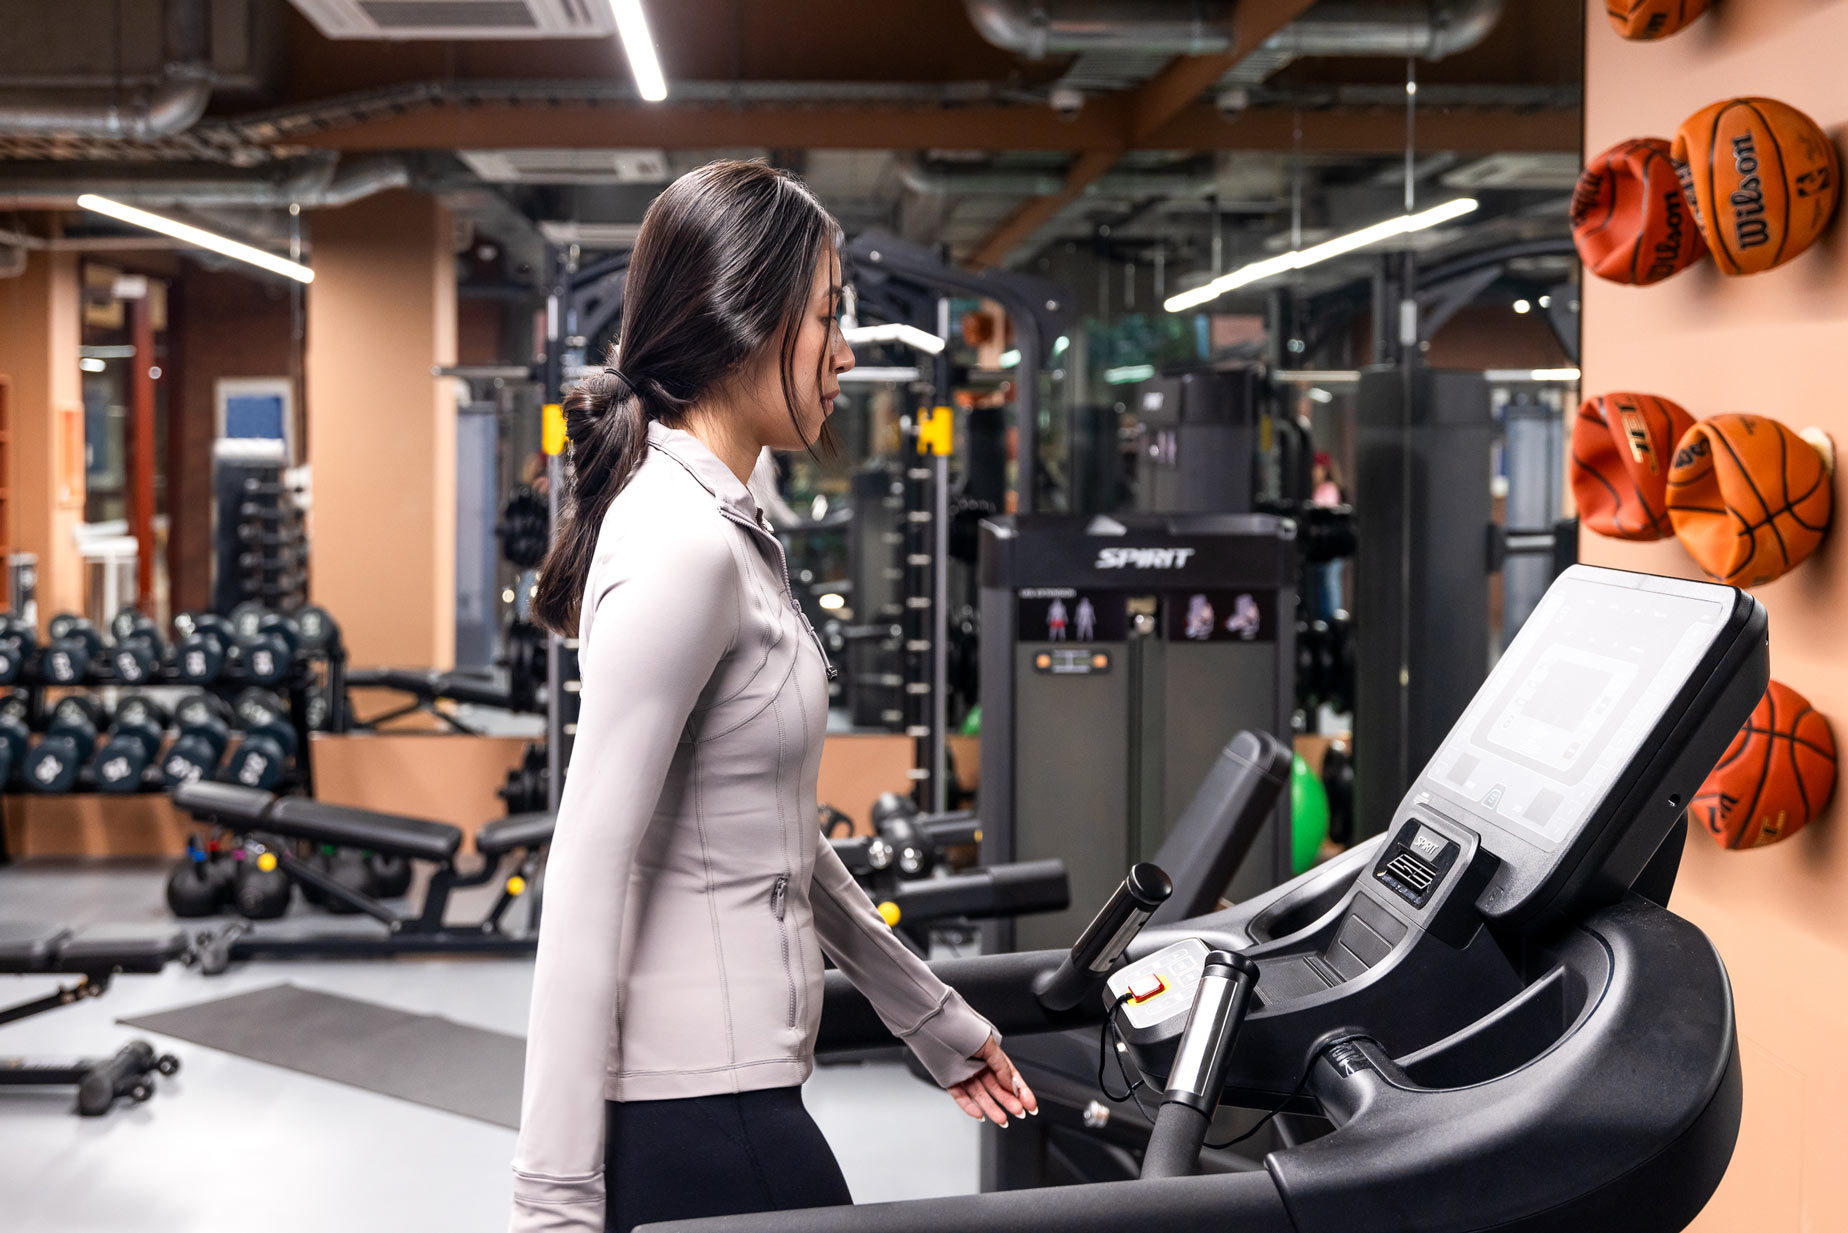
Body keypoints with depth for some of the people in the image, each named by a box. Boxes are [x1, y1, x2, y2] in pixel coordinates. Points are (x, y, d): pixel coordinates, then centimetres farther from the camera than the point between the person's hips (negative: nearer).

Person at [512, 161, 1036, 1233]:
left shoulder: (725, 530, 13)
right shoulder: (683, 547, -18)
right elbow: (589, 873, -21)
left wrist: (933, 1018, 23)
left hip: (734, 1083, 9)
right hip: (697, 1116, -9)